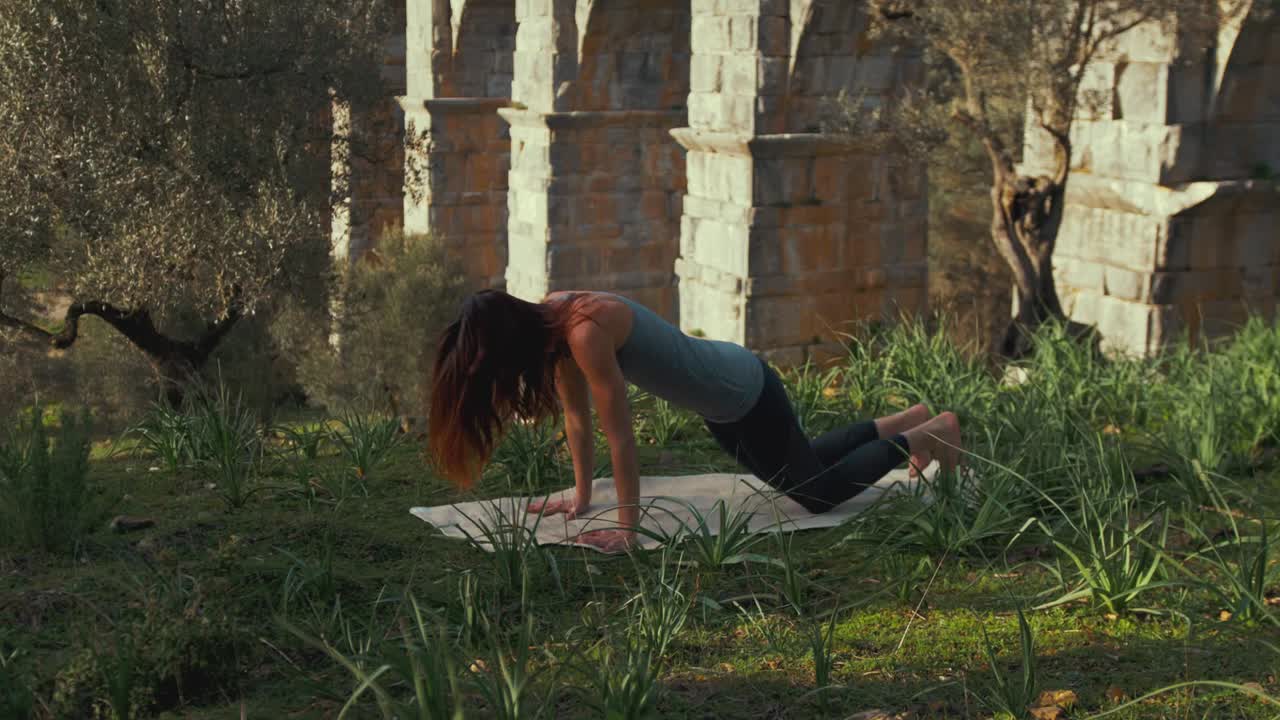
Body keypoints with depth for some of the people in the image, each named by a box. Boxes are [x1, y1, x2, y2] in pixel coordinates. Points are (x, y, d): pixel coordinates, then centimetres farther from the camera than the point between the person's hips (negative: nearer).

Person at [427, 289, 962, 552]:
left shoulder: (585, 330, -35)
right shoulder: (550, 320, -9)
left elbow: (619, 434, -33)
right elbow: (576, 415, 1)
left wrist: (628, 526, -29)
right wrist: (581, 497, 3)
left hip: (746, 393, -8)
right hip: (719, 401, 9)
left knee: (820, 492, 10)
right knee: (799, 469, 29)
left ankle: (929, 433, 26)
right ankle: (902, 422, 46)